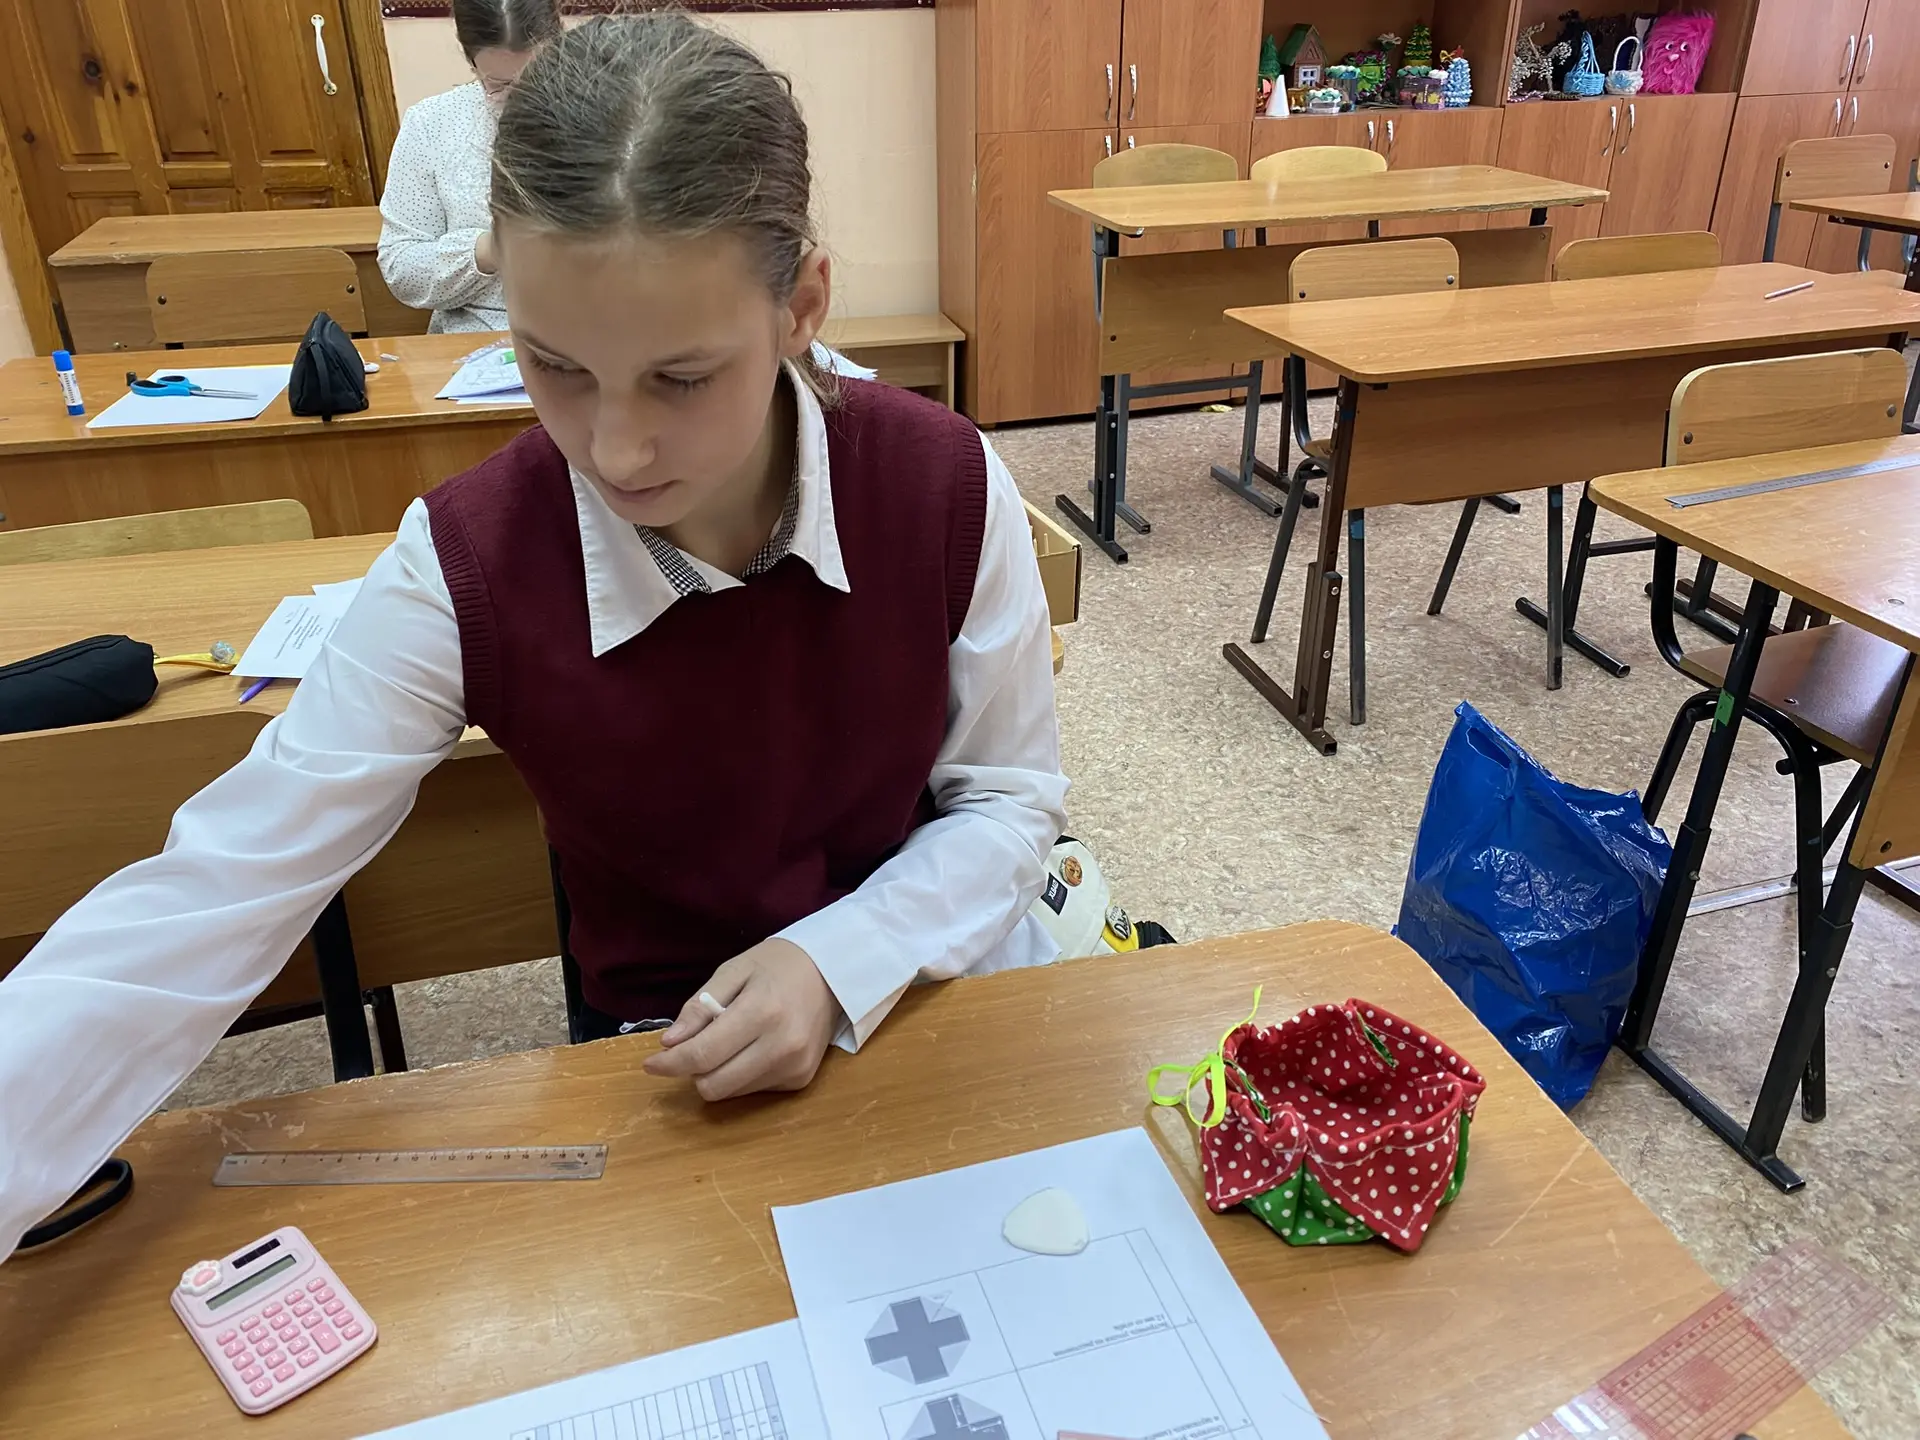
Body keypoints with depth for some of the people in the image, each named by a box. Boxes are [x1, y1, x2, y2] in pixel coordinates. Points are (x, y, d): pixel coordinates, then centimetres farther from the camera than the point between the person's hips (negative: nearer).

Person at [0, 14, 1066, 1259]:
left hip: (942, 984, 2)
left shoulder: (947, 488, -18)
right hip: (678, 1068, -1)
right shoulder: (468, 571, -19)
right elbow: (208, 907, -18)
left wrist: (838, 962, -24)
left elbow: (1009, 800, -7)